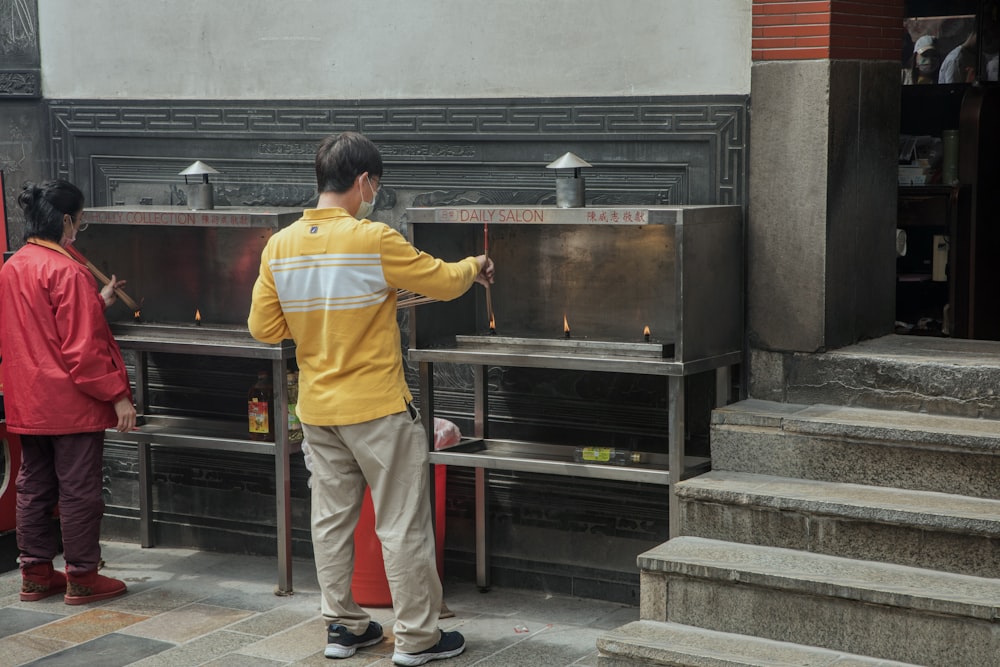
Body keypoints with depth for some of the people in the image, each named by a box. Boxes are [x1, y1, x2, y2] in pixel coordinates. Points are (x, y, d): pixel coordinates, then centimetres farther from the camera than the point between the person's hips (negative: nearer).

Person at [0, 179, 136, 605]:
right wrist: (118, 395, -14)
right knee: (79, 490, 1)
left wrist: (97, 303, 23)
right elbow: (84, 347, -19)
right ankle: (82, 579, 9)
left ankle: (35, 574, 23)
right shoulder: (67, 272, -17)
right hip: (71, 403, -8)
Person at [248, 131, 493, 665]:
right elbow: (443, 282, -7)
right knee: (402, 523, 4)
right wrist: (475, 267, 13)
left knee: (331, 519, 15)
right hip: (377, 409, -6)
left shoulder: (279, 246, 0)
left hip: (317, 409, 6)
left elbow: (263, 327, 4)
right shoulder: (374, 240, -17)